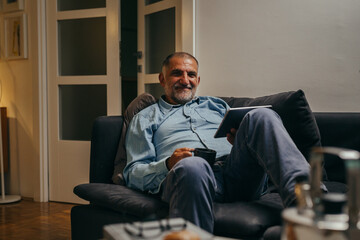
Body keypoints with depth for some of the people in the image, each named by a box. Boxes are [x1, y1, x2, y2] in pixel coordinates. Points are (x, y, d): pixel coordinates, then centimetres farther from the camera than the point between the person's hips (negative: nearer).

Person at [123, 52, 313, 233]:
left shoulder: (217, 106, 33)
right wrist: (168, 164, -9)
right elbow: (133, 174, 12)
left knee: (262, 116, -23)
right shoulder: (144, 118, 24)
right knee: (191, 165, -41)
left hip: (235, 172, 4)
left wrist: (242, 140, 0)